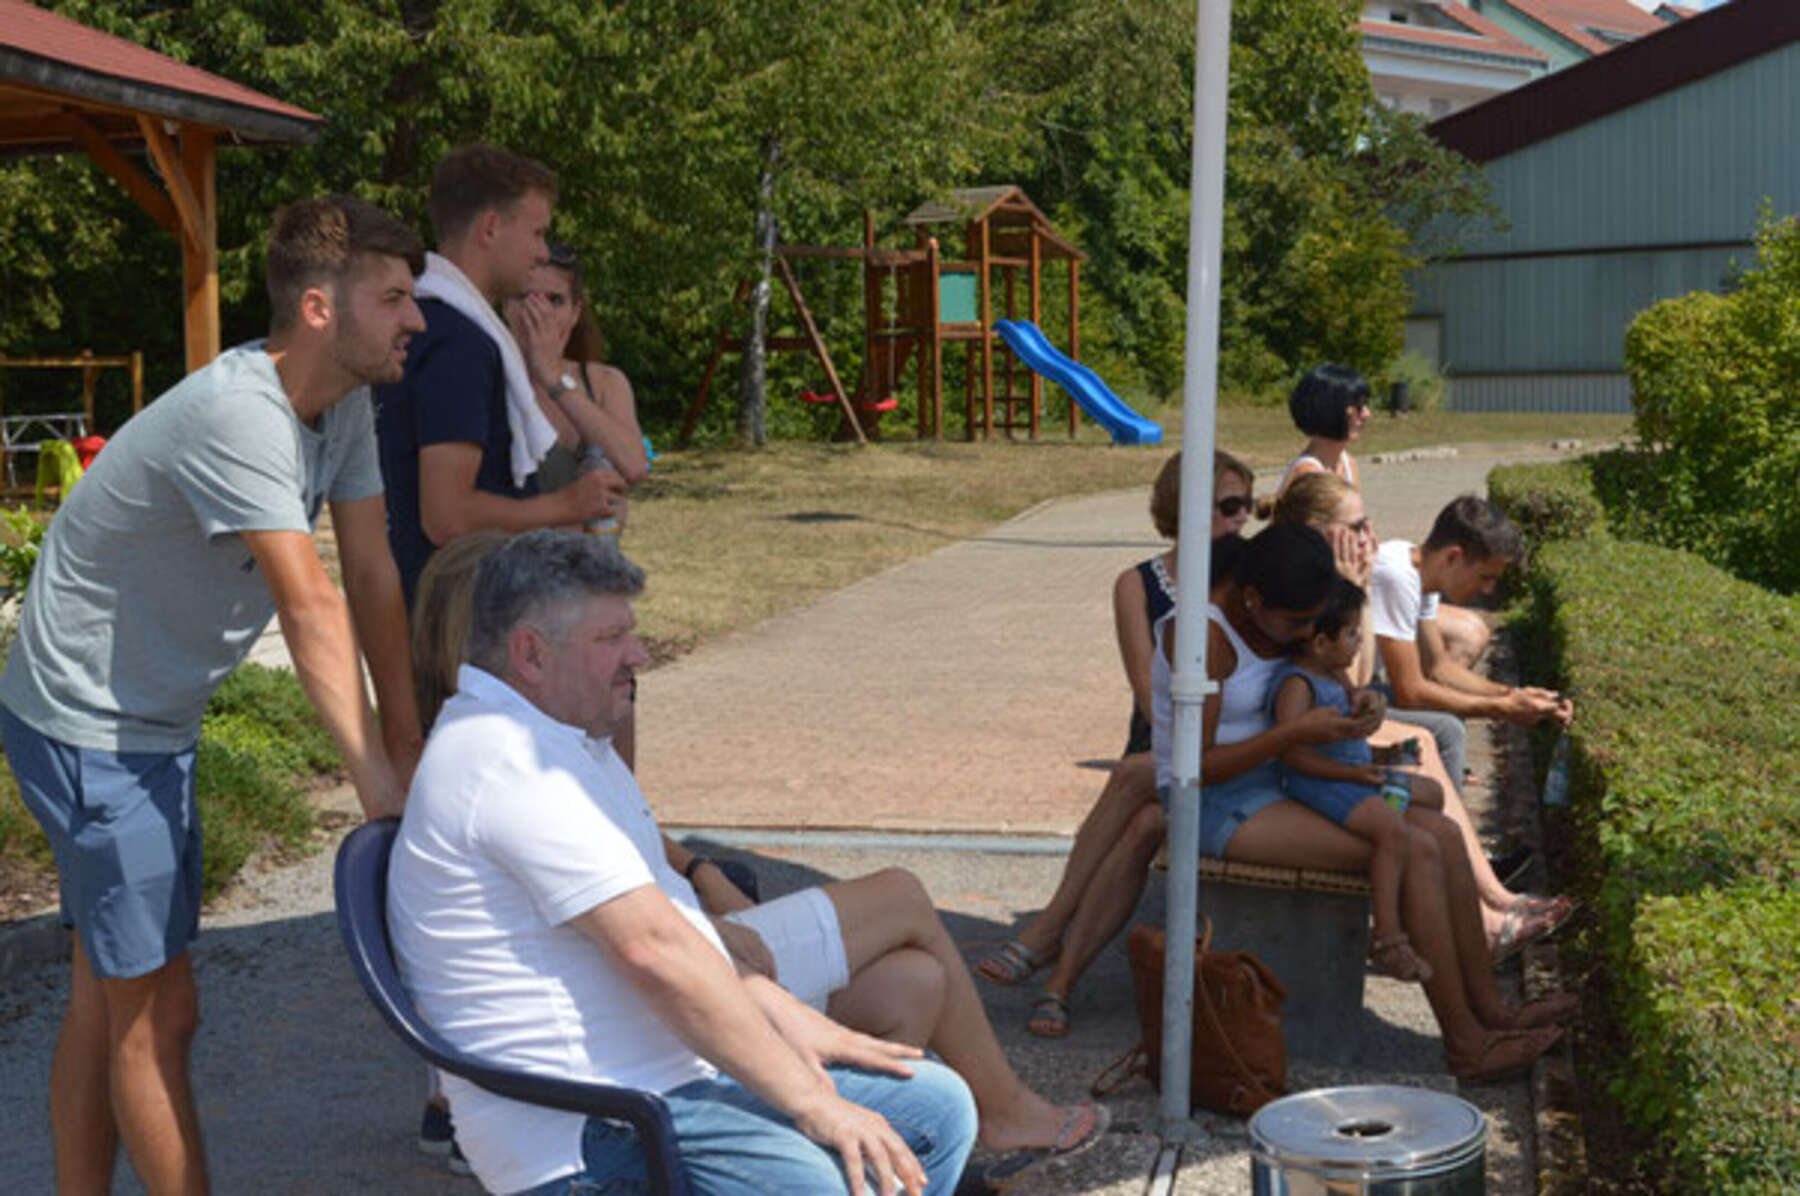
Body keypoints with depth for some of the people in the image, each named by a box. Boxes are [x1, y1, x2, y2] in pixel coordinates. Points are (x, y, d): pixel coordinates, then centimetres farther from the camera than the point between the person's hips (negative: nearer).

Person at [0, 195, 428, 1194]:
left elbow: (372, 574, 0)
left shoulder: (344, 402, 0)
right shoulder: (237, 415, -28)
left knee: (104, 998, 18)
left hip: (156, 721, 9)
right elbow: (311, 607, -32)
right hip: (87, 727, -9)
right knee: (157, 1015, -2)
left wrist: (407, 738, -2)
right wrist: (379, 783, -32)